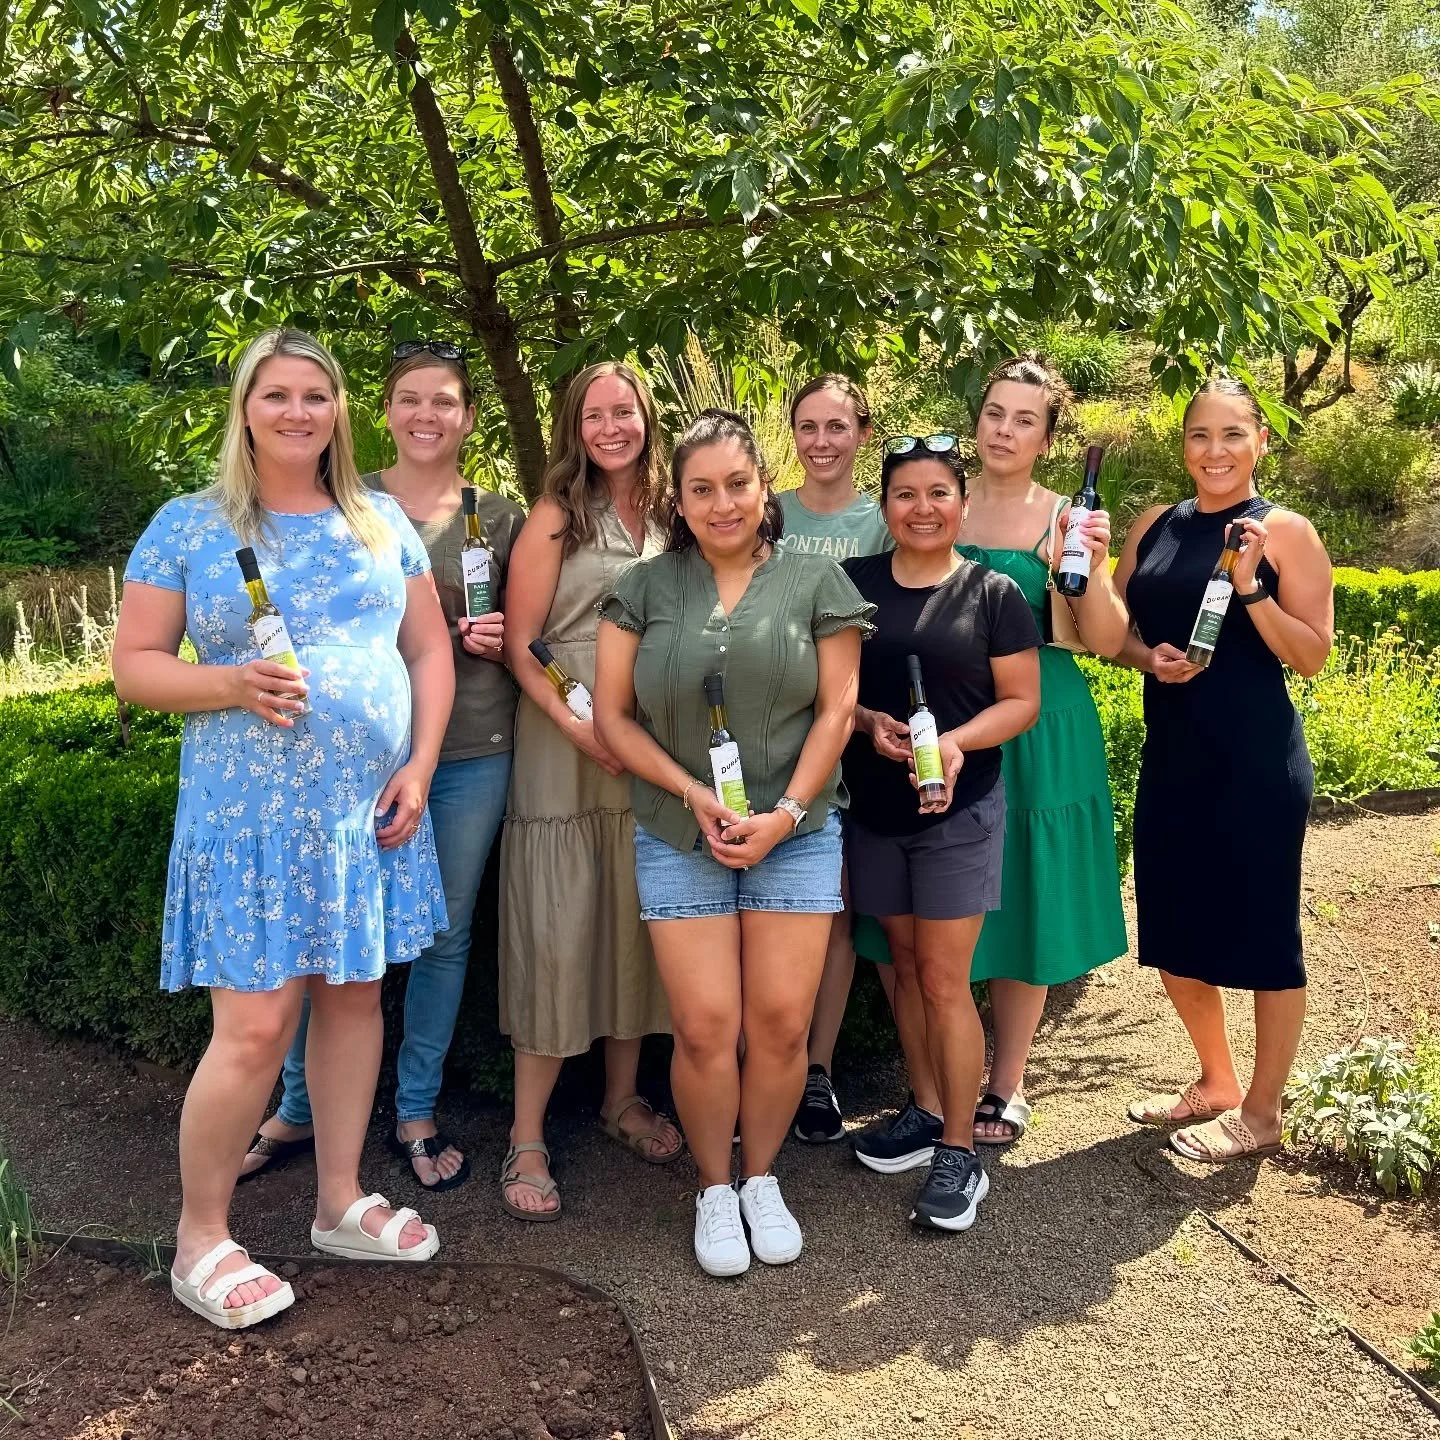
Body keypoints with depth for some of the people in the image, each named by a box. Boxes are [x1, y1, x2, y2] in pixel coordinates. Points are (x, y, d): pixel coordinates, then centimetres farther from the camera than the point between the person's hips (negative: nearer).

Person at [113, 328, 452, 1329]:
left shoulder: (381, 523, 10)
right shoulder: (189, 527, 1)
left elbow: (430, 651, 10)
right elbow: (135, 666, -1)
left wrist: (419, 766, -2)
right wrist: (232, 684, -19)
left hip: (370, 809, 4)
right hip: (252, 818, -4)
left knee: (356, 994, 11)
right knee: (255, 1026, -6)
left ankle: (342, 1202, 28)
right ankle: (201, 1239, 14)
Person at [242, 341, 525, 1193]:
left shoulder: (500, 517, 6)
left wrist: (498, 642, -7)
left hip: (471, 755, 1)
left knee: (446, 933, 10)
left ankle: (417, 1113, 27)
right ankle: (299, 1110, 24)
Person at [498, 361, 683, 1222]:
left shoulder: (669, 516, 9)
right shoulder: (556, 519, -3)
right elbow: (520, 644, -6)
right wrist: (578, 728, -17)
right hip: (566, 751, -4)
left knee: (638, 922, 12)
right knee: (556, 932, -3)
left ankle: (624, 1098, 28)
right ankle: (527, 1140, 6)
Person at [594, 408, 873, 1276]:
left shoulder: (816, 584, 3)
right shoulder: (646, 589, 5)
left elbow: (837, 711, 0)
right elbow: (613, 716, 3)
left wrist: (783, 814, -10)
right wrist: (694, 793, -9)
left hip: (795, 835, 0)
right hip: (680, 838, 0)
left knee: (782, 1023, 0)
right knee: (706, 1026, -2)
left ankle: (762, 1179, 23)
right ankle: (714, 1190, 20)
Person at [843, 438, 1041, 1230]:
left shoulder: (993, 593, -3)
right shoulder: (851, 584, 3)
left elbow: (1023, 700, -4)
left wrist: (958, 741, -21)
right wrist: (868, 723, -16)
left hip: (960, 809, -3)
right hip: (873, 808, 3)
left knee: (944, 978, -3)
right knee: (905, 965, 14)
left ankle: (958, 1153, 7)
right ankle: (925, 1112, 30)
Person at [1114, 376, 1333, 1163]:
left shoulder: (1285, 531, -5)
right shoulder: (1154, 526, 9)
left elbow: (1312, 655, -7)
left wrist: (1252, 591, -20)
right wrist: (1149, 657, -8)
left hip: (1257, 760, -5)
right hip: (1170, 755, 6)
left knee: (1263, 929, 4)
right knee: (1174, 928, 14)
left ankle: (1260, 1113, 22)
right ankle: (1216, 1083, 36)